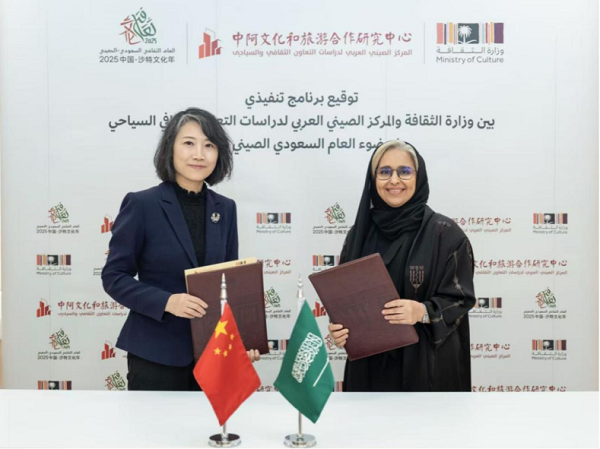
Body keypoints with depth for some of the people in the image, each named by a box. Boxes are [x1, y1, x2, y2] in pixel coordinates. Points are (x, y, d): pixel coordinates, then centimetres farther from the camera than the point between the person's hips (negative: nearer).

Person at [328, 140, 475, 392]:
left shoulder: (445, 233, -7)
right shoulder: (359, 234, 4)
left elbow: (461, 297, -7)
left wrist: (423, 312, -24)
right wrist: (338, 328, -10)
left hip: (427, 364, -3)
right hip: (369, 365, 3)